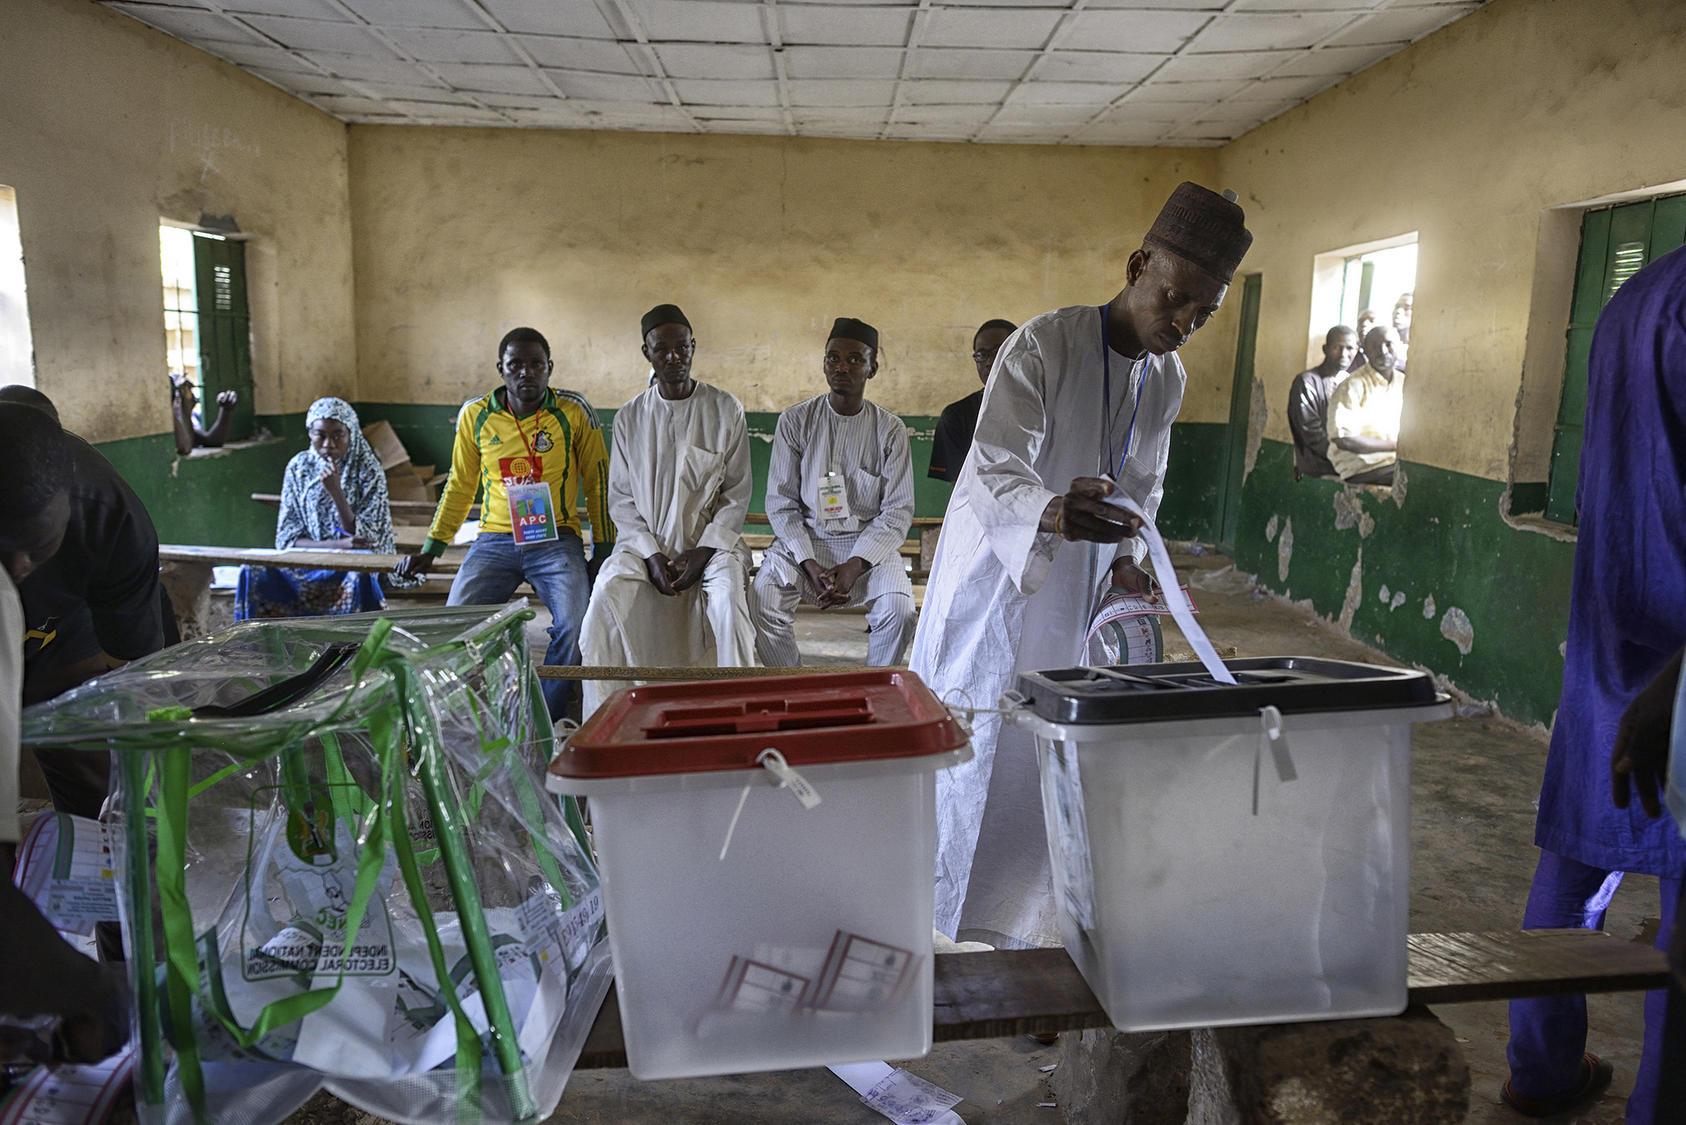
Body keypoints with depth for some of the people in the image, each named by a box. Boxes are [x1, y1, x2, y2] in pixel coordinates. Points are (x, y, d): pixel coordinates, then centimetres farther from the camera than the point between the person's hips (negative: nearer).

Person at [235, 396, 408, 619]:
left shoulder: (367, 471, -4)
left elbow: (361, 538, -8)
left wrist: (336, 492, -20)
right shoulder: (298, 467, 4)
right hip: (306, 561, 3)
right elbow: (288, 537, 0)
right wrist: (336, 545, -18)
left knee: (359, 579, -38)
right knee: (253, 572, -25)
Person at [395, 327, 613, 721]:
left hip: (557, 539, -2)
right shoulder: (475, 415, 6)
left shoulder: (573, 411, 0)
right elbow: (460, 486, 16)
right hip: (495, 539, 2)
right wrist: (430, 549, 14)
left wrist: (603, 550, 3)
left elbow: (598, 482, 7)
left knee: (576, 627, -24)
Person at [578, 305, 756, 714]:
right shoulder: (629, 417, 9)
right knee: (605, 597, -25)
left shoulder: (726, 410, 3)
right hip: (643, 542, 2)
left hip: (711, 541, -1)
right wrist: (651, 554, -9)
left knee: (730, 601, -32)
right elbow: (619, 498, 7)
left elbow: (737, 495, 2)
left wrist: (704, 551, -11)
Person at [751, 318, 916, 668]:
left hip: (868, 543, 0)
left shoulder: (890, 430, 0)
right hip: (802, 538, 0)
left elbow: (898, 510, -2)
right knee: (763, 605, -26)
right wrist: (808, 563, -15)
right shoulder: (795, 421, 0)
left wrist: (855, 566, -17)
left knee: (900, 610, -27)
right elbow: (780, 502, -1)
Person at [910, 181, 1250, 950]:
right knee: (969, 741, 0)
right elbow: (992, 472, -29)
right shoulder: (1041, 347, -18)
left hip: (1077, 594, 6)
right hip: (997, 577, -6)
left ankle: (1032, 920, 25)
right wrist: (1052, 511, -50)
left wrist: (1125, 556, -4)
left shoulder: (1168, 378, 5)